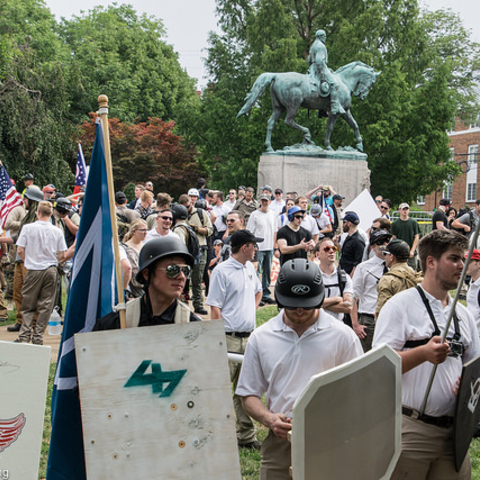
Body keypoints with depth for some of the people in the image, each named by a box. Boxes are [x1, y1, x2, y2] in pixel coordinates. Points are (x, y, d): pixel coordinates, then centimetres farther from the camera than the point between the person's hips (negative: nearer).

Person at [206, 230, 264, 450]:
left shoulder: (250, 268, 12)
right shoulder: (221, 271, -10)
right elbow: (215, 308, -12)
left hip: (249, 337, 7)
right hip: (229, 339, -7)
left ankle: (246, 436, 23)